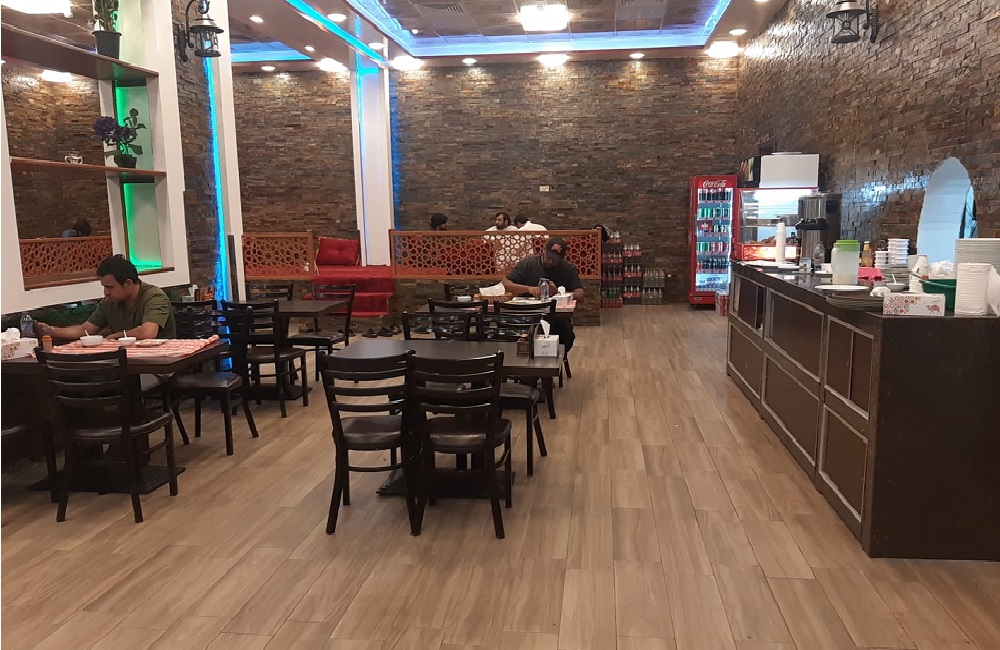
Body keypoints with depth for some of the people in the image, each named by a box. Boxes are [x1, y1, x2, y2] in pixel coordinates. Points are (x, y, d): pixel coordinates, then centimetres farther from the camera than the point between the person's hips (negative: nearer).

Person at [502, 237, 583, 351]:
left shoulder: (569, 269, 5)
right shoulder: (528, 263, 4)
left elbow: (580, 295, -3)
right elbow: (505, 283, -4)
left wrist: (557, 293, -20)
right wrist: (528, 288, -20)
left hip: (557, 317, 1)